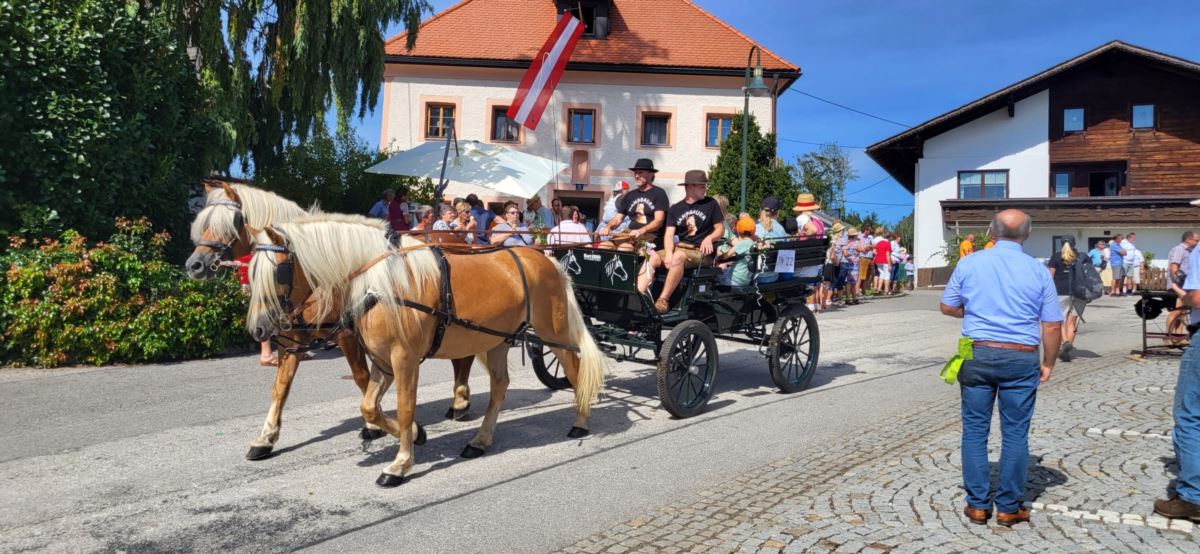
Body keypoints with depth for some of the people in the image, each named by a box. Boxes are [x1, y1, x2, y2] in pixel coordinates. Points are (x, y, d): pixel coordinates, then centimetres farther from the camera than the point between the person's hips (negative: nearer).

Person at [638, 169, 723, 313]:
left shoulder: (711, 204, 7)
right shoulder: (675, 209, 11)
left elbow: (720, 229, 7)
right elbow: (669, 234, 1)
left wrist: (709, 238, -15)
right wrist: (668, 253, -18)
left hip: (700, 251, -4)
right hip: (680, 247, 4)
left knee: (678, 257, -36)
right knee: (651, 258, -21)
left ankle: (663, 299, -34)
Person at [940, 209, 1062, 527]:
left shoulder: (969, 264, -1)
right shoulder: (1039, 271, -2)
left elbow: (947, 307, 7)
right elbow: (1053, 326, 0)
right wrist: (1048, 363, 12)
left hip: (978, 354, 0)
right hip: (1022, 358, 0)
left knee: (975, 430, 9)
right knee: (1015, 433, 8)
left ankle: (978, 504, 13)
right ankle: (1009, 507, 15)